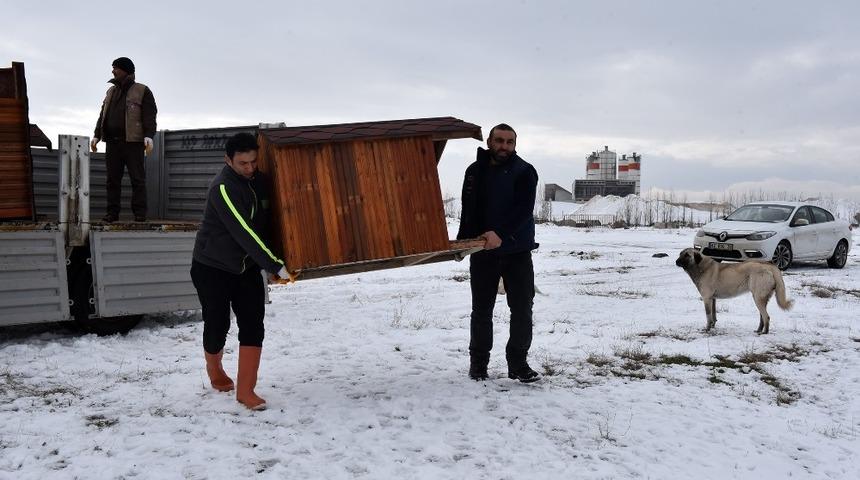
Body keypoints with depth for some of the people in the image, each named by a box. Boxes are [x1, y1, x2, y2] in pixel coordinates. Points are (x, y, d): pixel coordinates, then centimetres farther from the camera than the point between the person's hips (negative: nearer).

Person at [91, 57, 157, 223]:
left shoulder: (142, 91, 3)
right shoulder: (111, 91, 22)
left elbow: (149, 116, -7)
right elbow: (103, 115, 23)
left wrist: (149, 136, -20)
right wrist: (96, 136, 14)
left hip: (133, 142, -6)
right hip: (112, 142, 6)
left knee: (137, 178, -5)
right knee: (112, 179, 3)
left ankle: (140, 213, -3)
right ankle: (112, 212, 6)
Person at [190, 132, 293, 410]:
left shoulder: (259, 180, 0)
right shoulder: (223, 188, -23)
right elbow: (243, 232, -30)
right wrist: (275, 265, -32)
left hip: (247, 267, 6)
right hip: (212, 267, -6)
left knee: (253, 326, -6)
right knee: (218, 325, 2)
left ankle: (245, 391, 0)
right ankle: (214, 369, 35)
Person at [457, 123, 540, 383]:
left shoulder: (524, 172, -5)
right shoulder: (475, 171, 7)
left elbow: (524, 209, -18)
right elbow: (468, 210, 12)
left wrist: (501, 234, -31)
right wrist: (462, 241, 1)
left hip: (517, 251, -2)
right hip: (482, 253, 2)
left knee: (522, 308, 2)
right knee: (481, 309, 9)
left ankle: (518, 363, 15)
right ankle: (478, 363, 22)